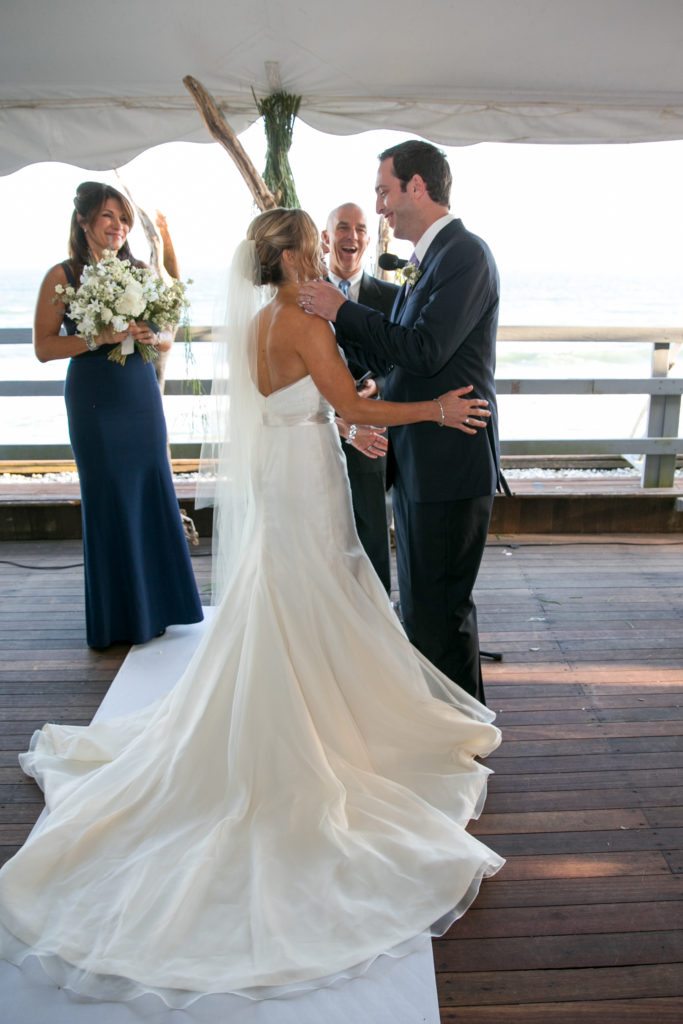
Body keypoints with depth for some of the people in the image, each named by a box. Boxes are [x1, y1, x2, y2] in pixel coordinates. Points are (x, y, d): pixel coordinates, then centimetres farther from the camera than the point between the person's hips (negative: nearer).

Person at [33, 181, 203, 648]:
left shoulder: (141, 271, 7)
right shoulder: (63, 275, -3)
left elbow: (168, 337, 12)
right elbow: (44, 346, -6)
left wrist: (152, 336, -10)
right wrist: (98, 337, -18)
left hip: (142, 392, 4)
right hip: (94, 398, -3)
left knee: (154, 491, 6)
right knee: (109, 499, 2)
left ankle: (157, 603, 22)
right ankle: (120, 617, 17)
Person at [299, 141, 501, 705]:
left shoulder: (464, 253, -13)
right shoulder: (434, 257, 16)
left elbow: (423, 350, -24)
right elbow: (390, 355, 15)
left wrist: (343, 309, -15)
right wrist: (336, 317, 6)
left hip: (449, 463, -10)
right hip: (419, 462, 10)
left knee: (439, 608, 0)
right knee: (422, 602, 19)